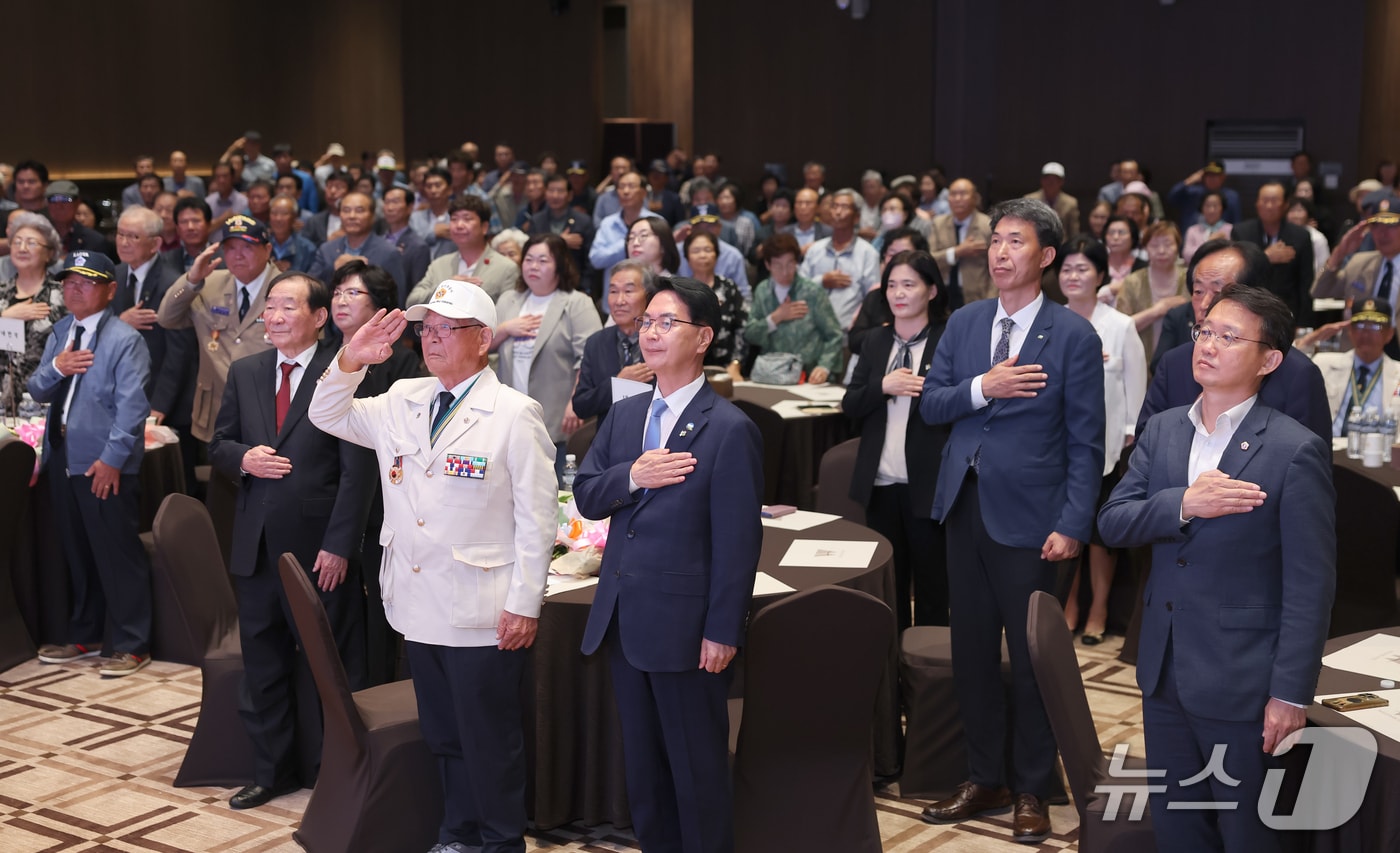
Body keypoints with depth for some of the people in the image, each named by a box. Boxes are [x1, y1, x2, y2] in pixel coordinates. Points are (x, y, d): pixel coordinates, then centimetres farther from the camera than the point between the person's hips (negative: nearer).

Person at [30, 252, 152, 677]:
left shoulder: (124, 339, -11)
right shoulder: (59, 333, 12)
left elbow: (132, 406, -17)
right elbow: (37, 392, 10)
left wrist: (112, 458, -21)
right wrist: (56, 368, -11)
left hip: (105, 463, -7)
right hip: (64, 456, 8)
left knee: (118, 555, -2)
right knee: (76, 552, 17)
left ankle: (132, 645, 7)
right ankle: (83, 636, 30)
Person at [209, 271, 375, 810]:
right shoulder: (244, 373, 9)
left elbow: (358, 470, -12)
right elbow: (219, 443, 16)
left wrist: (338, 546, -16)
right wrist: (242, 458, -8)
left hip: (319, 548, -6)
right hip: (257, 544, 6)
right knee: (262, 665, 15)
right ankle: (271, 771, 30)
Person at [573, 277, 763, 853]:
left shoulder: (729, 429, -13)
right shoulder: (624, 415, 9)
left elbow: (738, 541, -14)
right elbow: (585, 496, 5)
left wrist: (723, 632, -15)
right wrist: (632, 476, -15)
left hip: (685, 626, -7)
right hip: (624, 620, 7)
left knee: (697, 764, 6)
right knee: (642, 759, 17)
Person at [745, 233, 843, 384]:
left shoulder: (813, 291, -2)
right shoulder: (762, 291, 10)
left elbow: (834, 336, -2)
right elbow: (749, 335, 7)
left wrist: (824, 367, -17)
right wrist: (775, 318, -7)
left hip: (810, 378, -2)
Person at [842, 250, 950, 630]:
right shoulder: (876, 341, 10)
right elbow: (850, 405, 5)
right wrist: (883, 386, -11)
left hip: (927, 484, -5)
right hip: (881, 483, 5)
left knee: (932, 585, 7)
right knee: (887, 583, 14)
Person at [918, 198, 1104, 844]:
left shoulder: (1074, 336, -8)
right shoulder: (964, 323, 7)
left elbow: (1085, 442, -9)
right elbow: (930, 404, 4)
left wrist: (1073, 524, -15)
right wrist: (981, 387, -14)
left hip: (1026, 513, -5)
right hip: (965, 504, 5)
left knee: (1029, 658, 5)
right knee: (971, 649, 13)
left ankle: (1031, 792, 20)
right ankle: (984, 779, 27)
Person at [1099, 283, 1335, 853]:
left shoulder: (1295, 451, -13)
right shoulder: (1163, 430, 5)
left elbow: (1310, 586, -13)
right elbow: (1112, 524, -2)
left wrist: (1291, 694, -15)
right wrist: (1183, 505, -20)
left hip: (1240, 679, -5)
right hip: (1164, 671, 6)